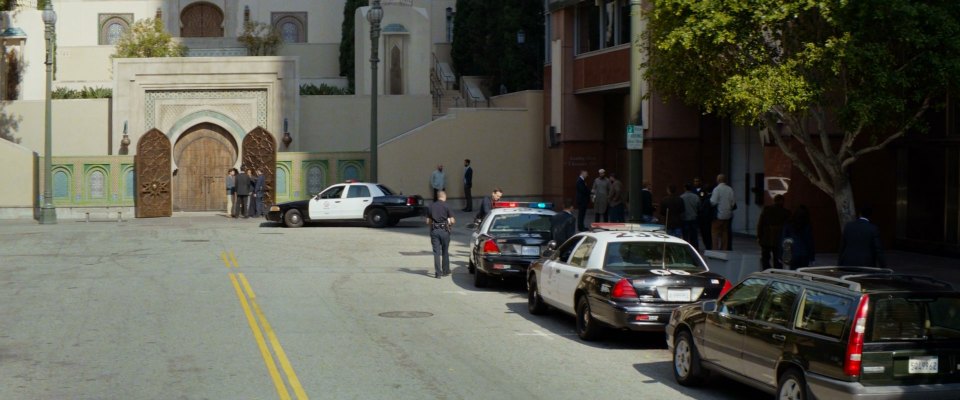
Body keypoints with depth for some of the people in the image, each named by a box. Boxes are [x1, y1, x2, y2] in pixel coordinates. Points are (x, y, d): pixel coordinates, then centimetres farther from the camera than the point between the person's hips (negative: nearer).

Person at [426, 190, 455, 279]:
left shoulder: (430, 206, 4)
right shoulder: (446, 206, -6)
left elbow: (428, 222, 6)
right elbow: (452, 221, -8)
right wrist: (453, 221, 14)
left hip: (434, 231, 2)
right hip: (444, 230, -2)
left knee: (436, 252, 3)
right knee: (445, 252, 13)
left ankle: (438, 272, -3)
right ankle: (445, 271, 21)